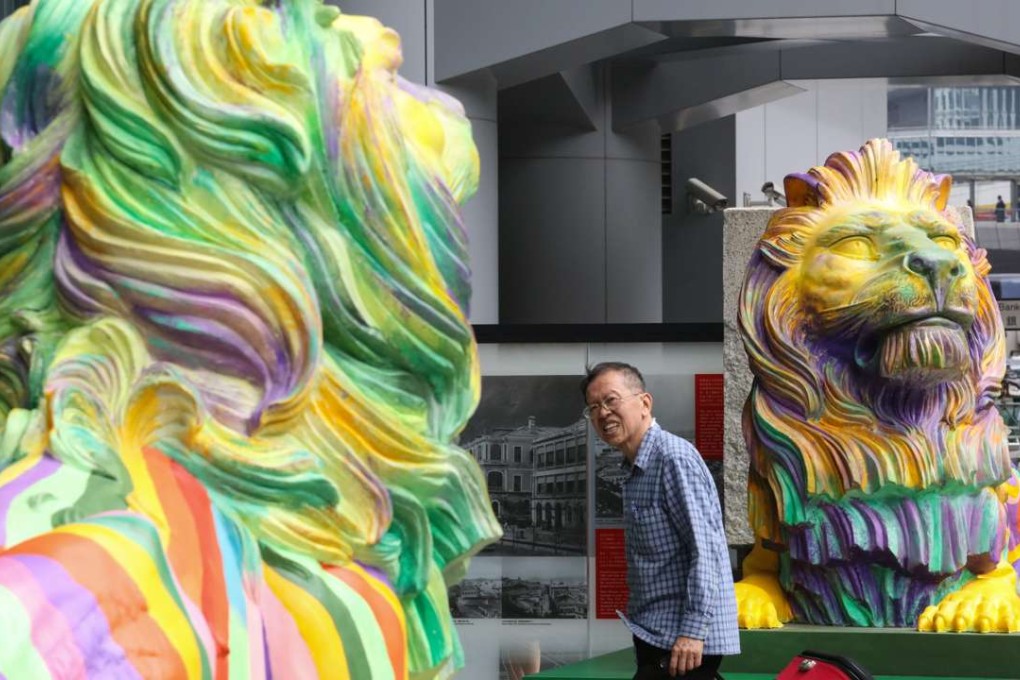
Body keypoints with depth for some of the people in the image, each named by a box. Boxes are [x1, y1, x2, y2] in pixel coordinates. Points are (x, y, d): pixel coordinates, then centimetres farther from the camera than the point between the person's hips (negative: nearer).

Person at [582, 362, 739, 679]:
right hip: (656, 636, 10)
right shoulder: (635, 470, 15)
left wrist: (693, 630, -24)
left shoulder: (674, 457, -14)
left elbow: (705, 549, -20)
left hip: (682, 640, -9)